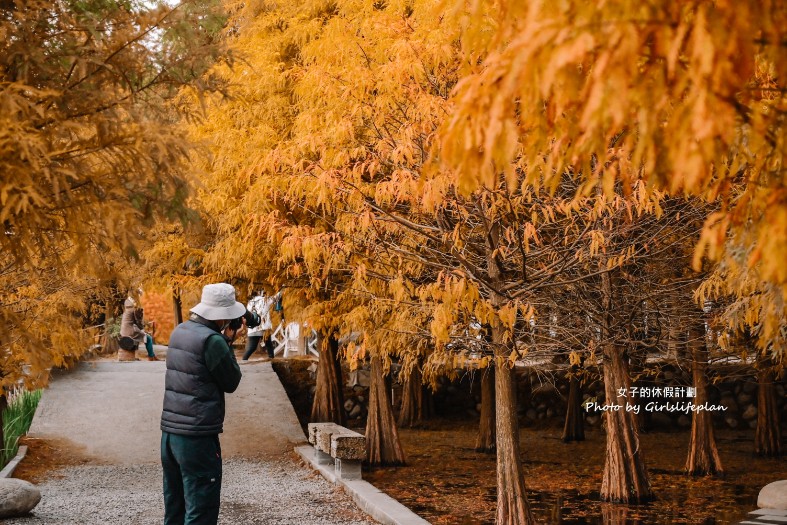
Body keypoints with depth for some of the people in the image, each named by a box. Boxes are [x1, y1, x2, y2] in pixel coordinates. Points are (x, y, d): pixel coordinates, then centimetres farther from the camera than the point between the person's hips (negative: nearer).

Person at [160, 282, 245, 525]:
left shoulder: (179, 331, 10)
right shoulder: (212, 340, -15)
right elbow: (231, 382, -6)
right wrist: (228, 344, 2)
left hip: (170, 432, 9)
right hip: (197, 436, -8)